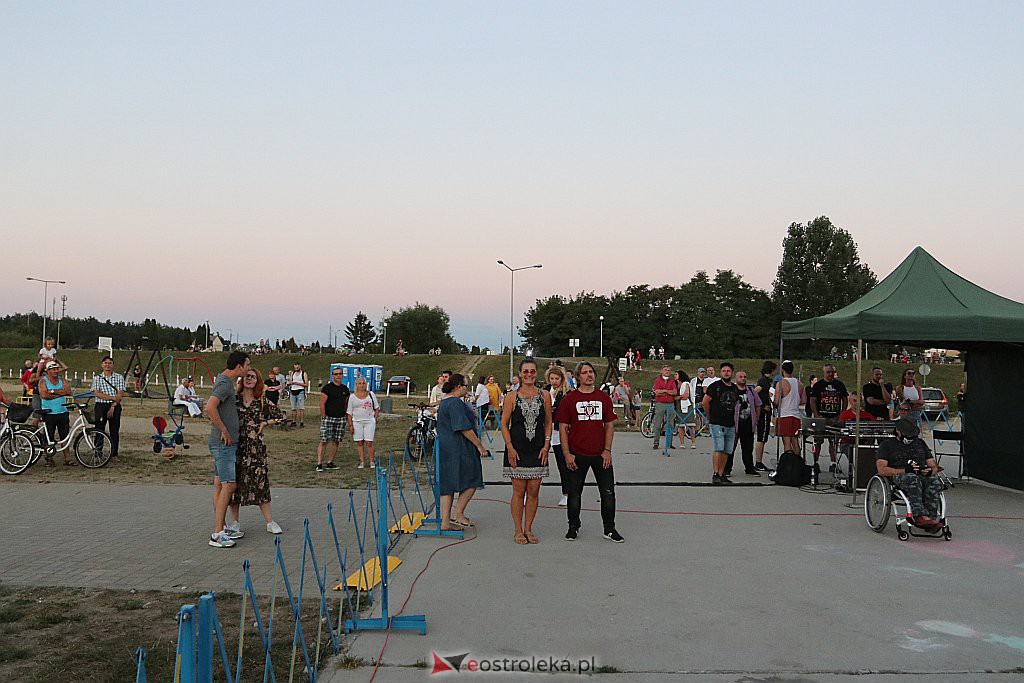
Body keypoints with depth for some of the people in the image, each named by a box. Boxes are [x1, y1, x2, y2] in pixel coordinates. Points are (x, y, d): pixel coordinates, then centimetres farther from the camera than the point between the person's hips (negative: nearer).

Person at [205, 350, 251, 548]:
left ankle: (221, 528, 20)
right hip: (224, 443, -10)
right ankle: (217, 534, -9)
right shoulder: (225, 383, -17)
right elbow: (210, 408, -31)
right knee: (228, 485, -11)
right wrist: (224, 431, -22)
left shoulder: (226, 380, 15)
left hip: (227, 443, 10)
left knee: (219, 484, 13)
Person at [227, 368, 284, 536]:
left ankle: (270, 522, 7)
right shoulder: (233, 399, 4)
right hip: (235, 444, 0)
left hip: (255, 446, 0)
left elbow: (279, 416, 12)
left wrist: (264, 423, 3)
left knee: (260, 481, 1)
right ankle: (234, 523, 17)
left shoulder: (262, 401, 5)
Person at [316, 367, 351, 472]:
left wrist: (345, 414, 10)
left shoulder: (345, 389, 12)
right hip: (328, 418, -5)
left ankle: (330, 463, 14)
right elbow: (322, 404, -7)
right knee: (324, 441, -9)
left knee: (336, 441, 7)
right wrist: (324, 417, -10)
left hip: (341, 419, 6)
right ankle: (319, 464, -8)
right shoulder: (327, 388, -5)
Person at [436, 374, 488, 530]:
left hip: (445, 447, 10)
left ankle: (445, 521, 9)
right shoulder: (456, 403, -17)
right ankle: (457, 514, 1)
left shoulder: (443, 402, 14)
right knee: (471, 481, 3)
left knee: (448, 484, 9)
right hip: (458, 449, -10)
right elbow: (464, 428, -20)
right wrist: (480, 445, -15)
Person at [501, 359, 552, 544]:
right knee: (519, 491, 3)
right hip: (517, 450, -2)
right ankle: (518, 531, 13)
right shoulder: (512, 397, 0)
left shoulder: (544, 396, 5)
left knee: (533, 491, 6)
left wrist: (546, 445, -1)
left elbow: (548, 422, 10)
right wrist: (510, 447, -8)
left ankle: (528, 529, 18)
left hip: (538, 450, 2)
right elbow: (504, 424, 0)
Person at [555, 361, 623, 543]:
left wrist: (607, 450, -1)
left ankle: (609, 529, 17)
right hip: (577, 456, -2)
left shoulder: (603, 398, 7)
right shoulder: (569, 399, -1)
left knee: (608, 492, 4)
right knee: (574, 492, 9)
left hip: (601, 455, 2)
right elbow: (563, 428, -1)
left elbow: (610, 425, 8)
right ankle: (573, 527, 24)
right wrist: (567, 454, -8)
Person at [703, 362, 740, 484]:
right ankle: (715, 474, -13)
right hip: (717, 424, -6)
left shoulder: (735, 388, 14)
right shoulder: (715, 386, -5)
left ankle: (722, 474, 12)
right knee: (718, 449, -14)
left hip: (731, 425, 6)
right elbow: (705, 402, -4)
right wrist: (710, 416, 2)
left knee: (726, 451, 6)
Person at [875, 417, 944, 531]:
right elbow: (882, 470, -1)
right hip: (898, 477, -3)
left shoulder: (920, 443, 28)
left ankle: (931, 518, -42)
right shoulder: (887, 445, 13)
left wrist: (930, 471, -4)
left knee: (934, 481, -33)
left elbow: (934, 466, 23)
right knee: (913, 479, -40)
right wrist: (905, 470, -15)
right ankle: (921, 516, -51)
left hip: (923, 476, 4)